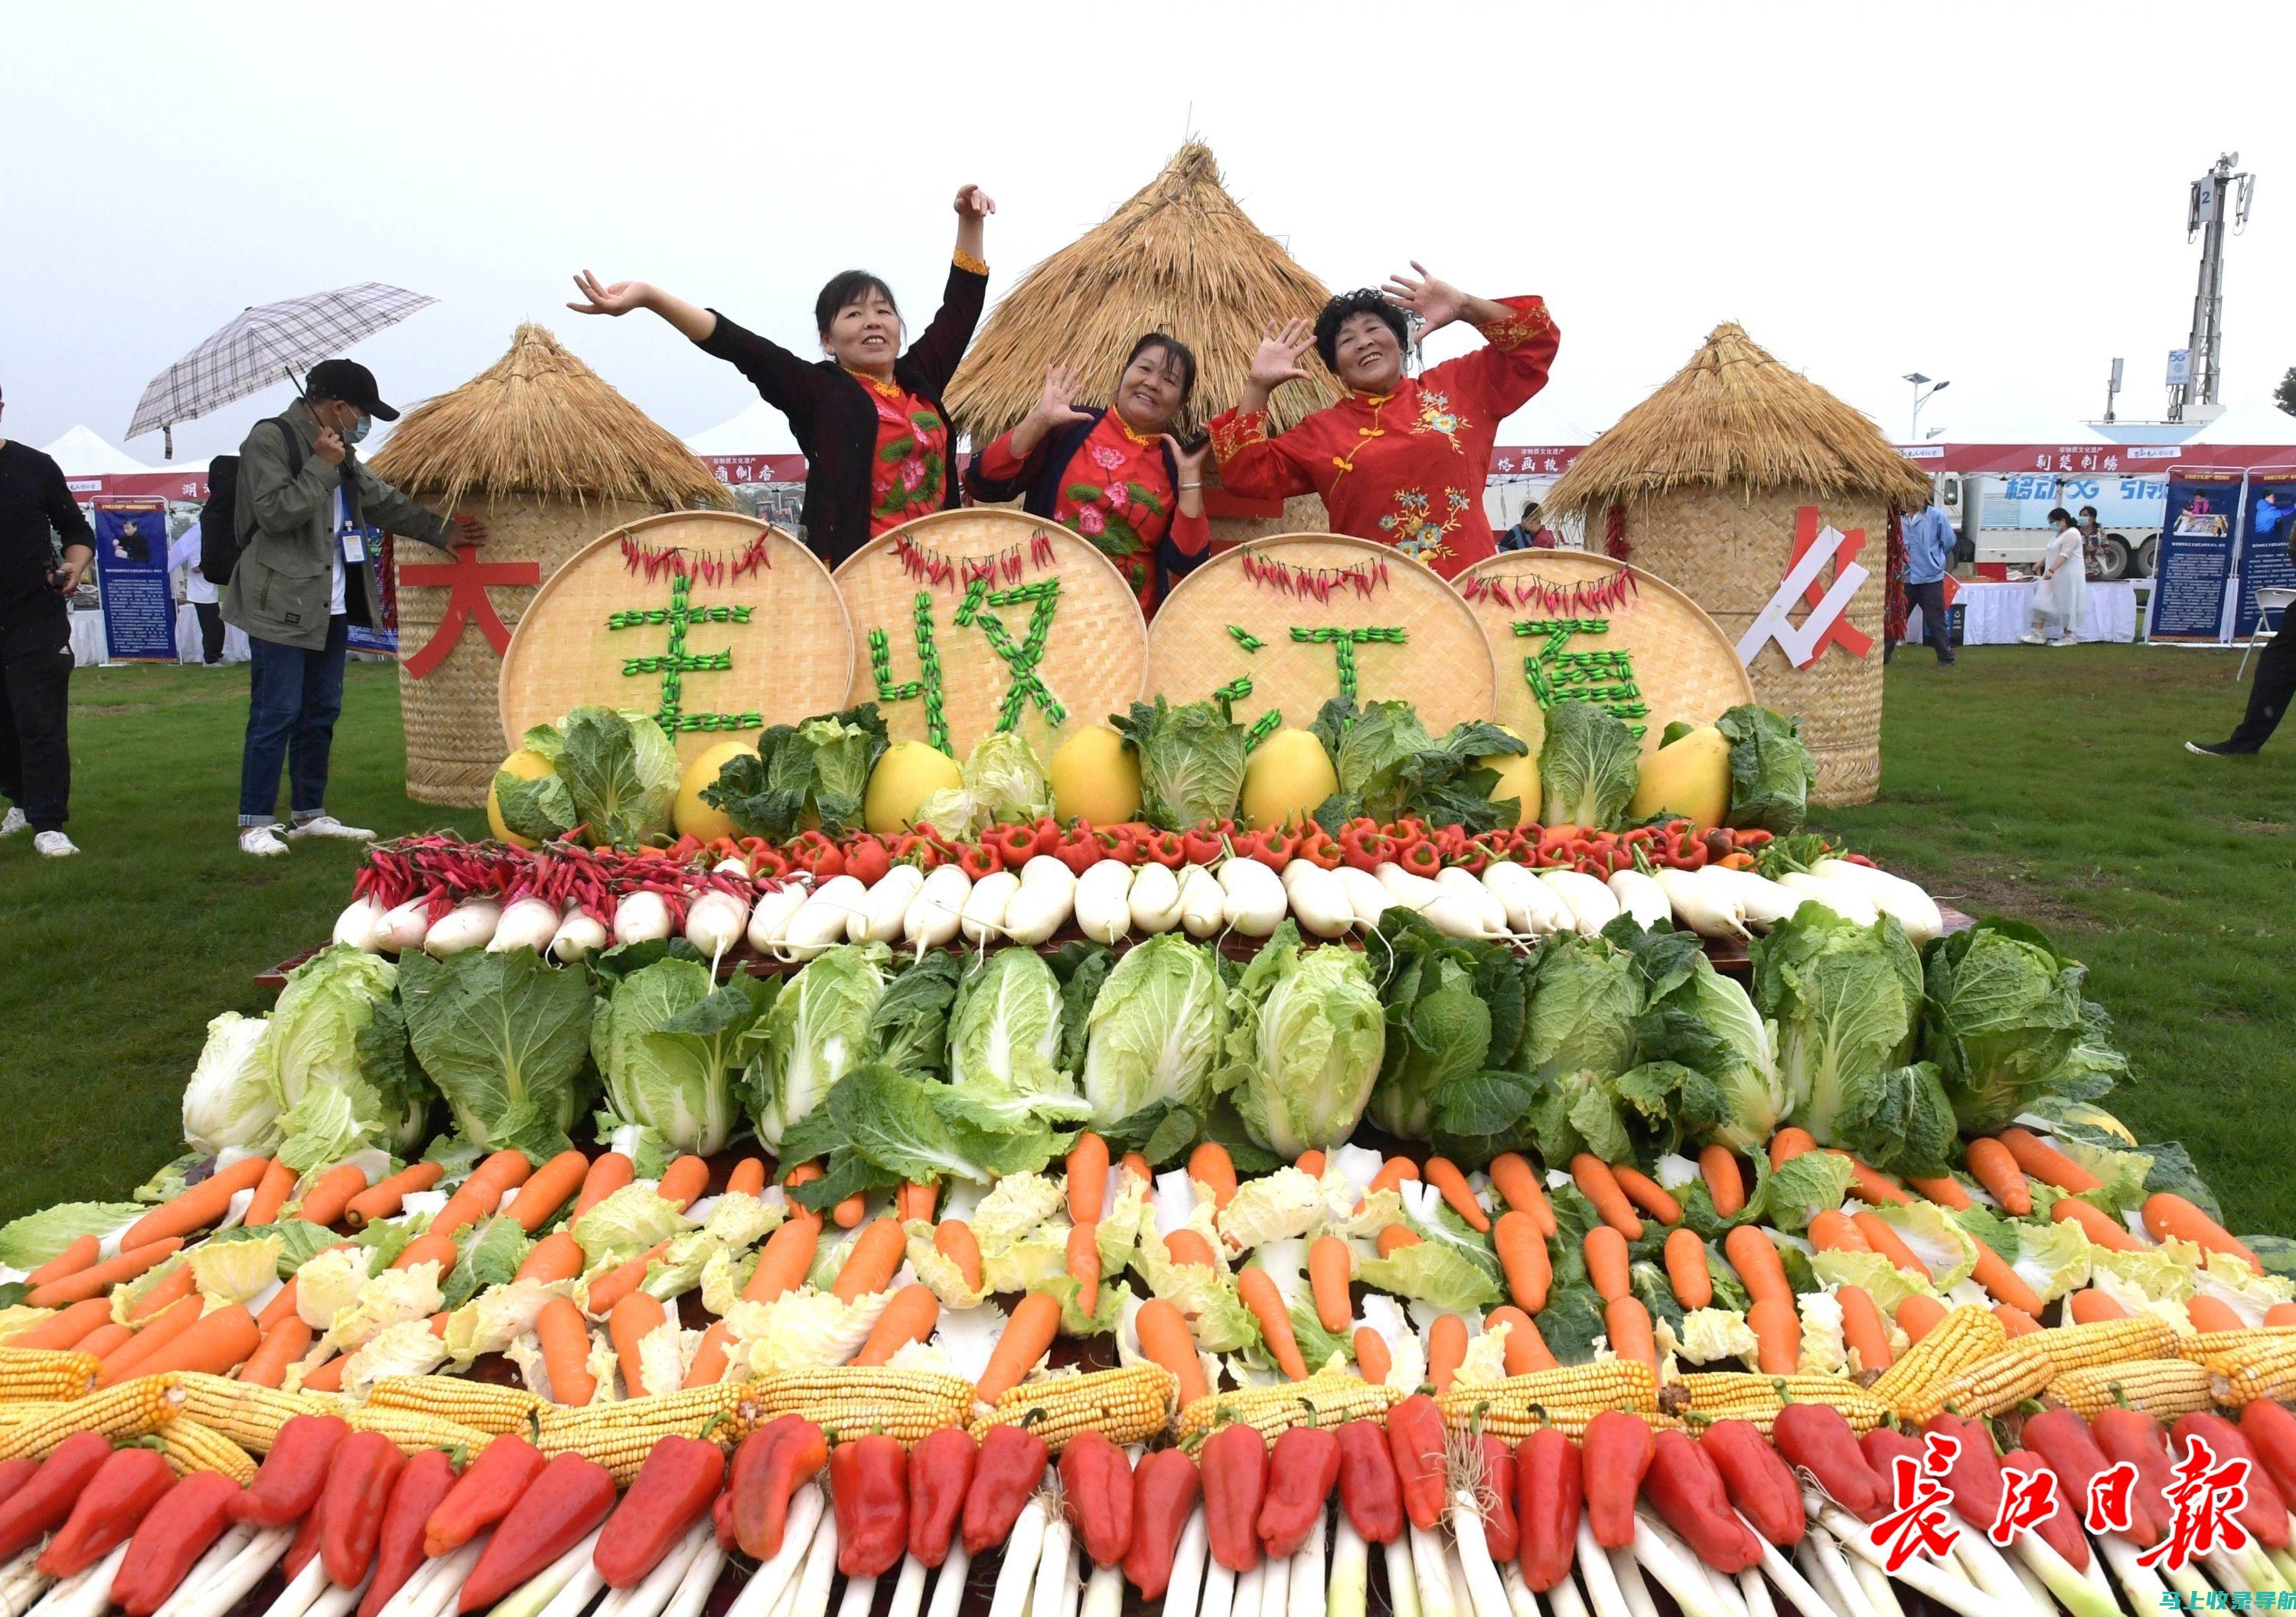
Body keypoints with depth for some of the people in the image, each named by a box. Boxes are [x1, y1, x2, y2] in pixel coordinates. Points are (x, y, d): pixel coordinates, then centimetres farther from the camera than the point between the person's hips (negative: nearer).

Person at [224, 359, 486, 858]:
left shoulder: (339, 450, 16)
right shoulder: (269, 439, -9)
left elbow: (382, 502, 26)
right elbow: (276, 512, -18)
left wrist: (442, 531, 27)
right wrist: (320, 467, -15)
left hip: (331, 607, 9)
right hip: (282, 606, -9)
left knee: (321, 713, 13)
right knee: (275, 714, -7)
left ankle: (310, 813, 22)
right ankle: (255, 823, 1)